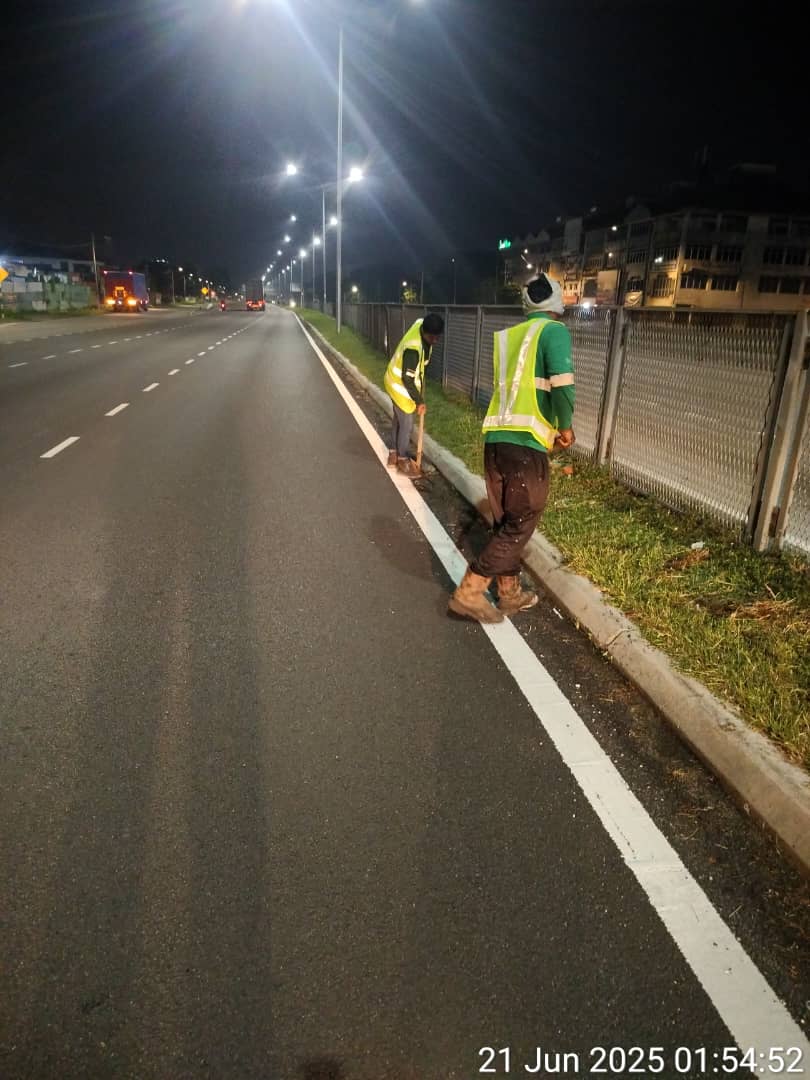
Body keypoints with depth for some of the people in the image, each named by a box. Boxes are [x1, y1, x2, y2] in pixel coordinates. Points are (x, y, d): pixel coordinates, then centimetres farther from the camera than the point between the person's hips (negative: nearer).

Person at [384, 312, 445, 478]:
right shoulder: (413, 348, -36)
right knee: (406, 424, 1)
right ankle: (403, 460, 17)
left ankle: (393, 455, 33)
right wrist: (419, 401, -20)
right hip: (400, 385, -9)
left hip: (397, 381, 9)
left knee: (398, 419, 19)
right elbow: (407, 379, -29)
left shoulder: (421, 324, -8)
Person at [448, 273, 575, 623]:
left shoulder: (504, 335, 18)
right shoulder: (554, 331, -2)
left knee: (505, 524, 16)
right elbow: (562, 385, -17)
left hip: (494, 440, 7)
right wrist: (565, 427, 0)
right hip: (525, 445, -7)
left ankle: (511, 594, 27)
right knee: (520, 527, 4)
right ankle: (469, 592, 2)